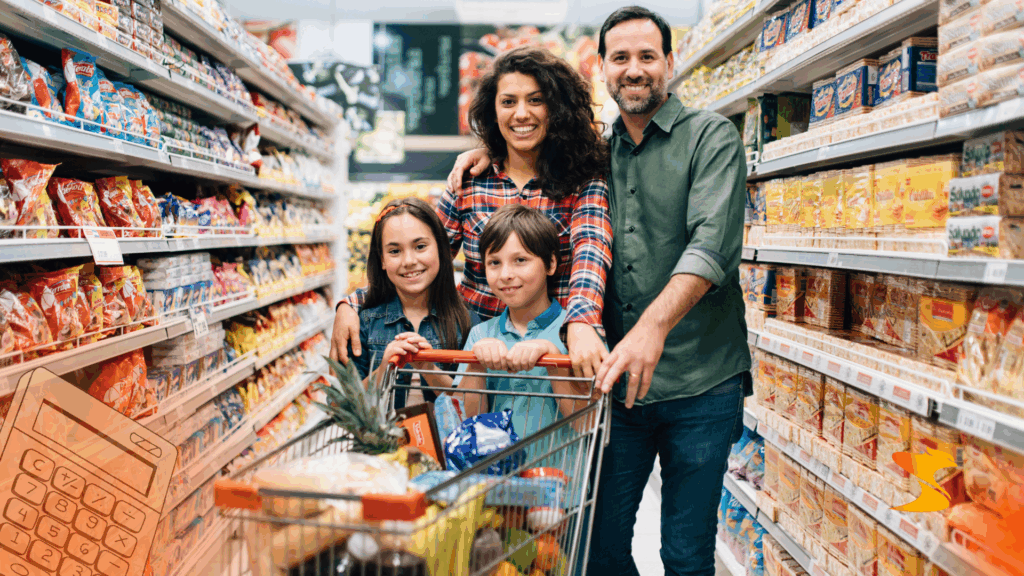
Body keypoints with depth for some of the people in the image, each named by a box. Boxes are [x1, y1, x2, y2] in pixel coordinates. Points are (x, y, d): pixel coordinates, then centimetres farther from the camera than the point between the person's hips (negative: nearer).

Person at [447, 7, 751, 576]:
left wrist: (653, 326, -34)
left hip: (700, 385, -4)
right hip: (619, 381, 4)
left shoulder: (711, 136, -3)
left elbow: (712, 244, -19)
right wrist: (493, 147, 8)